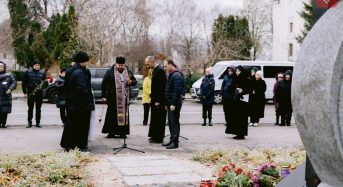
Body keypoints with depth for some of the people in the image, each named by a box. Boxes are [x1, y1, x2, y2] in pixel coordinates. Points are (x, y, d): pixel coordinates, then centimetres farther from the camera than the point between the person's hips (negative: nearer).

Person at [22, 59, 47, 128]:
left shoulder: (42, 73, 6)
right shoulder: (28, 72, 2)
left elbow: (45, 83, 10)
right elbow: (24, 83, 4)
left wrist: (42, 86, -13)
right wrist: (25, 93, -2)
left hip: (39, 93, 1)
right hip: (30, 93, -1)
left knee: (38, 108, 5)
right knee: (30, 108, 4)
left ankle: (38, 122, 12)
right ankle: (29, 122, 10)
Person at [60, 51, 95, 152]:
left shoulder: (70, 71, 11)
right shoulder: (80, 73, -19)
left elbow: (66, 87, 17)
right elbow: (83, 90, -23)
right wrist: (88, 103, -18)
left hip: (71, 104, 10)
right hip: (80, 105, -10)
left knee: (71, 124, 15)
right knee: (81, 125, 0)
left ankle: (67, 145, 22)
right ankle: (81, 146, 7)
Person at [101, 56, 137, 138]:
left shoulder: (128, 72, 8)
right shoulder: (110, 72, -1)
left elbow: (135, 81, 18)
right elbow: (104, 84, 1)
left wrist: (131, 82, -6)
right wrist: (104, 96, -1)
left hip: (124, 97, 3)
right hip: (113, 97, -3)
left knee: (124, 113, 4)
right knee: (112, 114, -1)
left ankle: (122, 132, 12)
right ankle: (111, 132, 7)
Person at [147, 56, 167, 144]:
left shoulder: (160, 70, -17)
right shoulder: (156, 69, 13)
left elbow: (161, 87, -21)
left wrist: (158, 100, -20)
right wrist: (154, 99, 15)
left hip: (159, 100, -10)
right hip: (156, 99, 10)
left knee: (158, 119, -2)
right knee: (155, 119, 15)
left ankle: (158, 138, 5)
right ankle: (155, 136, 24)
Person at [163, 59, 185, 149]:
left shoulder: (177, 76, -16)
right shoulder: (171, 75, 16)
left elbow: (177, 91, -22)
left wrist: (173, 104, -22)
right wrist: (167, 103, 19)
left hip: (175, 104, -10)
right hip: (170, 103, 10)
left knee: (174, 123, -5)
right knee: (170, 123, 14)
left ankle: (175, 142, -1)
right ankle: (172, 140, 22)